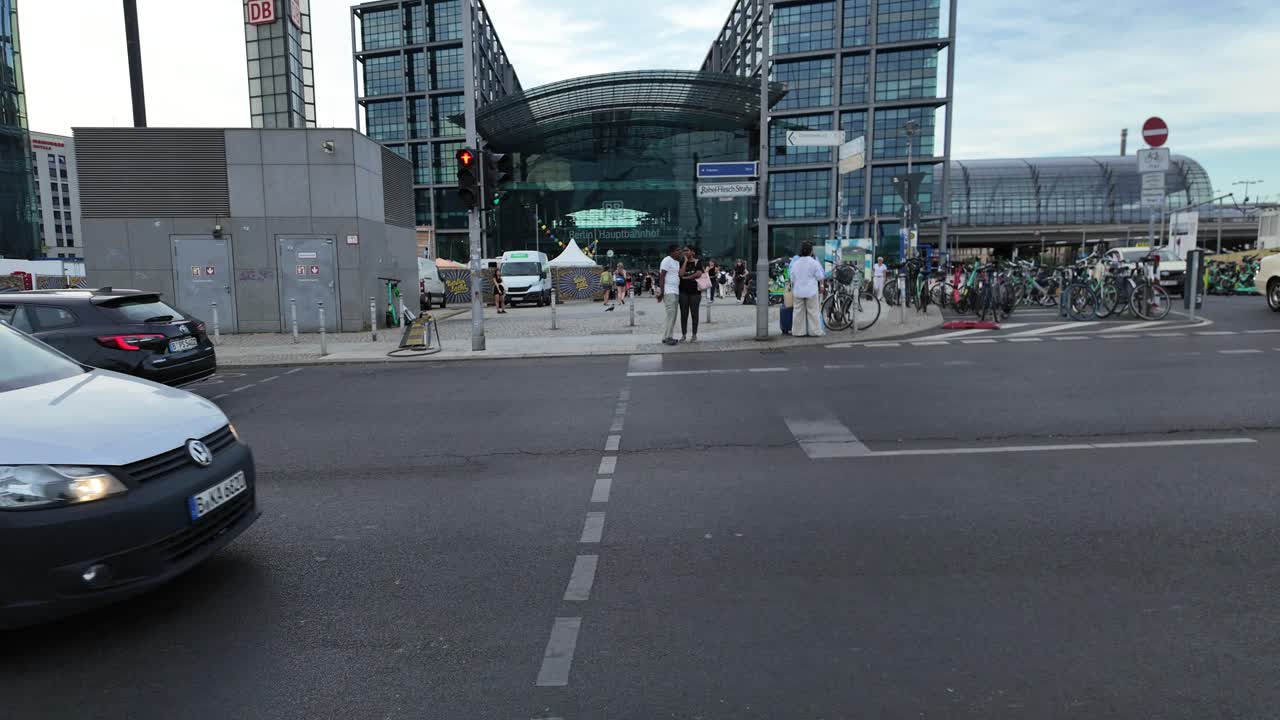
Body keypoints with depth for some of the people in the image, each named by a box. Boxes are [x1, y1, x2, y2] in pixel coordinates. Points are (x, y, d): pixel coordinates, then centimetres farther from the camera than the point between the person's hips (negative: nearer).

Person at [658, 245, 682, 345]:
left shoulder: (677, 262, 18)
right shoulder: (667, 260, -9)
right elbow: (661, 276, -14)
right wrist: (661, 291, -19)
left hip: (675, 291, 9)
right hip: (668, 291, -9)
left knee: (674, 314, 8)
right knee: (671, 314, -13)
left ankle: (668, 337, 13)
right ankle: (667, 338, -9)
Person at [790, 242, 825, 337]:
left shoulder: (795, 263, 7)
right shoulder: (814, 262, -6)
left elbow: (792, 279, 12)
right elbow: (820, 278, -4)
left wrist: (792, 290, 21)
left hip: (798, 291, 4)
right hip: (811, 291, -4)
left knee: (799, 312, 8)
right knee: (812, 312, 1)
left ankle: (799, 331, 10)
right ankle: (815, 331, 4)